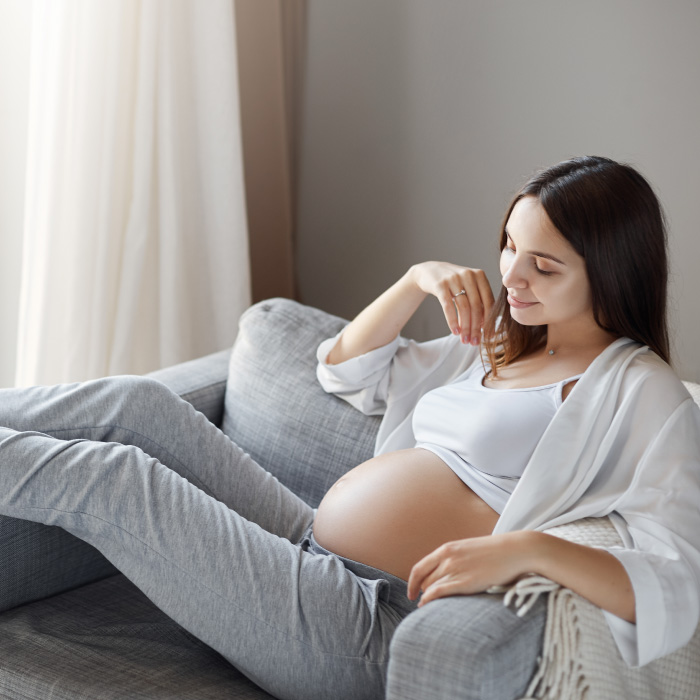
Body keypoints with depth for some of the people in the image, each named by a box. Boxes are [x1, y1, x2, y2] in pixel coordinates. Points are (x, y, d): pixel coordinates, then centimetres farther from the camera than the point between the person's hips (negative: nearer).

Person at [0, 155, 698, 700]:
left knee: (111, 476, -14)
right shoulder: (499, 346, 18)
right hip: (313, 550, 8)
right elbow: (348, 369, 27)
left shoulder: (641, 391, -7)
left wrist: (527, 548, -35)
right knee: (137, 403, -5)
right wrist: (418, 280, 9)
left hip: (374, 632, -8)